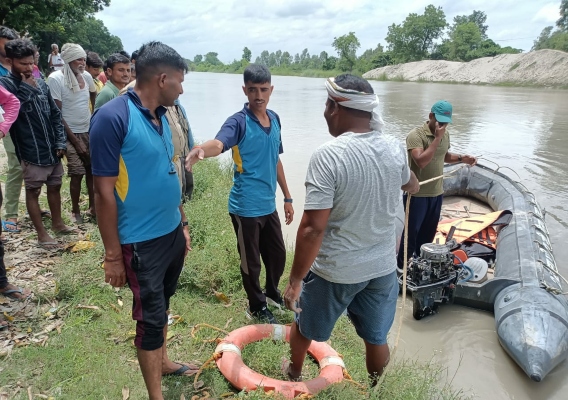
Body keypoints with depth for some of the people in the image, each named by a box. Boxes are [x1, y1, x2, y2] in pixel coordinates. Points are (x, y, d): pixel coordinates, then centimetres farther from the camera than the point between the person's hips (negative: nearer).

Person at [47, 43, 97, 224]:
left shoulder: (86, 76, 0)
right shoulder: (56, 78, -13)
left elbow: (95, 96, 21)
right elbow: (56, 114, -14)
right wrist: (75, 140, -15)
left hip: (90, 131, 4)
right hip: (71, 133, -4)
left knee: (92, 169, 5)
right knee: (77, 173, -6)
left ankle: (92, 207, 20)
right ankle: (75, 210, 13)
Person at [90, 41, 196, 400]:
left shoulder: (161, 117, 5)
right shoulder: (112, 117, -19)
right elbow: (104, 191, -17)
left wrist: (183, 223, 16)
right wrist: (113, 255, -14)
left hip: (172, 233, 7)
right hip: (142, 243, -7)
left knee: (162, 305, 23)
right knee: (151, 316, 6)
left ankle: (163, 362, 44)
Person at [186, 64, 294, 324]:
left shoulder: (274, 119, 7)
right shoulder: (239, 122, -14)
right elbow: (219, 143, -36)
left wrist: (287, 197, 17)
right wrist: (201, 150, -60)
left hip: (269, 205, 7)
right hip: (246, 207, -6)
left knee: (278, 254, 20)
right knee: (251, 262, 9)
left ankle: (272, 293, 47)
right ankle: (257, 308, 32)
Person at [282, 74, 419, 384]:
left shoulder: (328, 155, -24)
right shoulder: (394, 149, -6)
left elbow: (313, 228, -26)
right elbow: (412, 186, 17)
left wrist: (295, 280, -16)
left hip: (335, 269, -4)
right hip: (383, 266, 4)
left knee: (304, 326, 24)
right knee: (376, 337, 23)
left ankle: (294, 374, 49)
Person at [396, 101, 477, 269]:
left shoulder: (446, 134, 6)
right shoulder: (416, 135, -19)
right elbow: (421, 161, -31)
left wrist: (461, 158, 3)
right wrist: (437, 138, -28)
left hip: (437, 193, 7)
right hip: (417, 194, -7)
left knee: (429, 232, 20)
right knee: (412, 232, 4)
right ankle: (402, 267, 20)